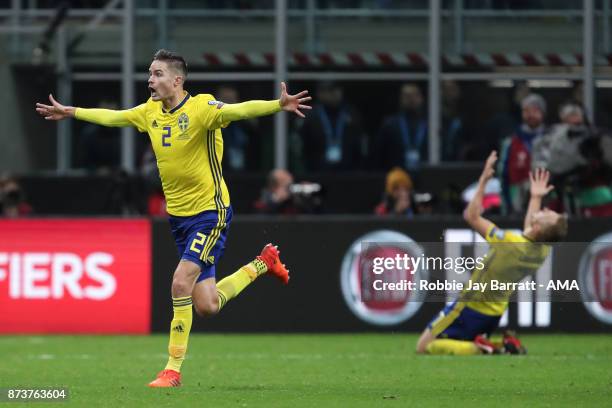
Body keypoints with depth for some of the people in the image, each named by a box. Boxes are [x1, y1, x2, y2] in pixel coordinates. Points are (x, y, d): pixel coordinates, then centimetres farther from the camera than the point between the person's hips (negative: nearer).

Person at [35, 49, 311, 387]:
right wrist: (71, 112, 31)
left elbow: (238, 110, -34)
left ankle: (173, 369, -6)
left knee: (181, 282, -18)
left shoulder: (201, 108, -17)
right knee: (206, 306, 7)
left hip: (210, 211, -7)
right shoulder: (150, 112, 4)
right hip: (178, 215, 7)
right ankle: (262, 264, 34)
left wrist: (278, 105, -51)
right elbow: (111, 116, 21)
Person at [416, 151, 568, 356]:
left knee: (424, 347, -2)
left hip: (470, 308, -7)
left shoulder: (509, 244, -30)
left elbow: (471, 216, -17)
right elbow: (529, 234, 19)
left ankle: (480, 350, -15)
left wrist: (484, 179, -13)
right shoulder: (543, 251, -10)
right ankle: (504, 347, 4)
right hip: (494, 313, 7)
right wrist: (536, 197, 22)